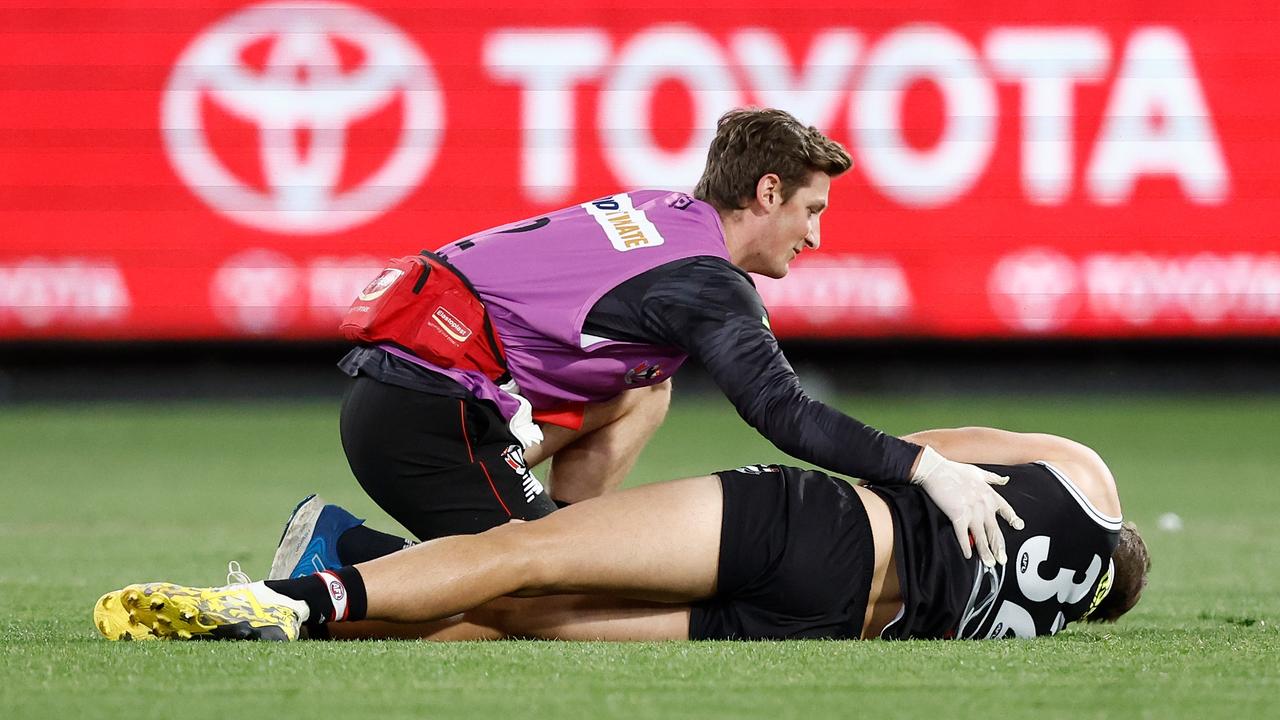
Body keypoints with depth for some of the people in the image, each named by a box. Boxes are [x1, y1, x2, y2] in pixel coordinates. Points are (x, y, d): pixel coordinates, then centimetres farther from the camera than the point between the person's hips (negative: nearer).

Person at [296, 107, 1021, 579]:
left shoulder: (660, 212, 14)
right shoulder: (707, 282, -12)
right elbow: (784, 412, -23)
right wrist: (926, 468, -26)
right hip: (426, 420, -9)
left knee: (643, 392, 18)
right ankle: (345, 552, -6)